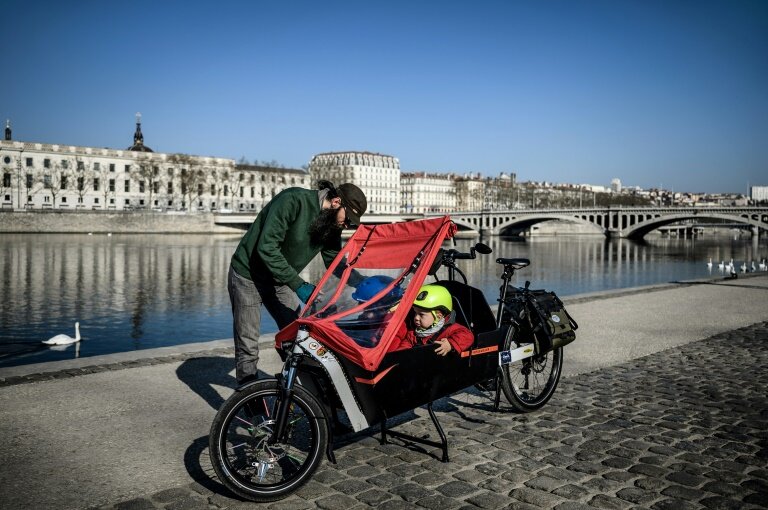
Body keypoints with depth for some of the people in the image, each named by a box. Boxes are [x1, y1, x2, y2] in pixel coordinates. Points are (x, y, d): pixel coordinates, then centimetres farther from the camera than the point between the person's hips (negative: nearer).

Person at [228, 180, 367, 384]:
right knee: (248, 346, -4)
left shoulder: (331, 226, -4)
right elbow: (267, 248, -31)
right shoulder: (293, 201, -27)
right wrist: (298, 284, -32)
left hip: (280, 279, 7)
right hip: (249, 275, -7)